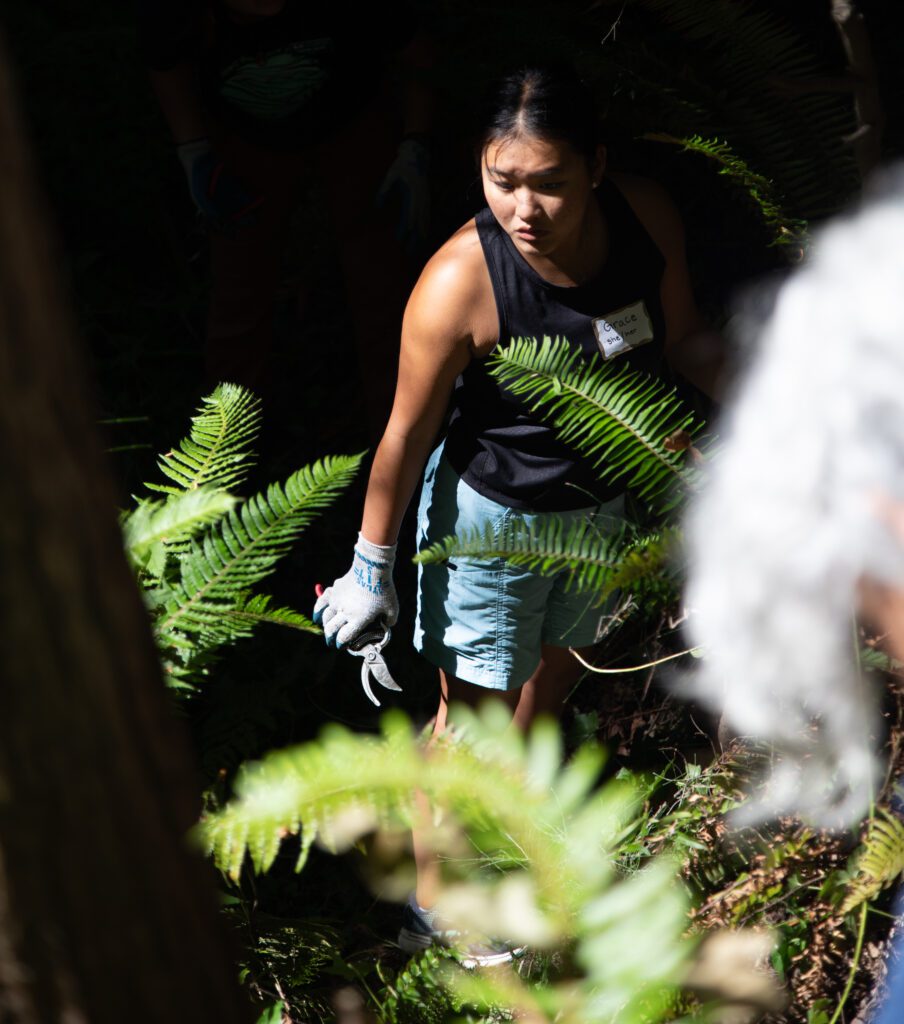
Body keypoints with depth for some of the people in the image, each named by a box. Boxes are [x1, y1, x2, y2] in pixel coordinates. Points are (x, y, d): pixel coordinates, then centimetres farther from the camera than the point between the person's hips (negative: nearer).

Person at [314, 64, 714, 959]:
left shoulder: (646, 217, -20)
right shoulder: (460, 283, -33)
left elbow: (679, 342, 0)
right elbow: (407, 435, -20)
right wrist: (370, 572, -11)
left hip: (603, 499, 6)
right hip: (491, 509, -5)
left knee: (559, 653, 27)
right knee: (473, 707, 6)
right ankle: (432, 901, 26)